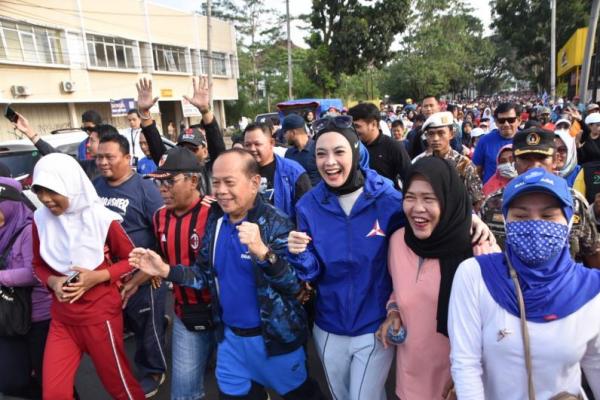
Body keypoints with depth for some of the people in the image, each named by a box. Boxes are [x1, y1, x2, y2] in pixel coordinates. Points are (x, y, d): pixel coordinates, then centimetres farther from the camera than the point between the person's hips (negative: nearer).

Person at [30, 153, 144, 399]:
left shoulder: (103, 219, -15)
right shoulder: (40, 220, -4)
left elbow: (132, 259, -5)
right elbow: (38, 265, 10)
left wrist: (98, 277, -19)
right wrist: (52, 282, -11)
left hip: (101, 316, -3)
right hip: (61, 319, 4)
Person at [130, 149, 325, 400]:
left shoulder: (276, 224, -19)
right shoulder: (215, 221, -2)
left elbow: (295, 285, -24)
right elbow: (206, 275, 7)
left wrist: (263, 252, -41)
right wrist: (166, 271, -9)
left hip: (275, 337, -4)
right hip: (230, 336, 5)